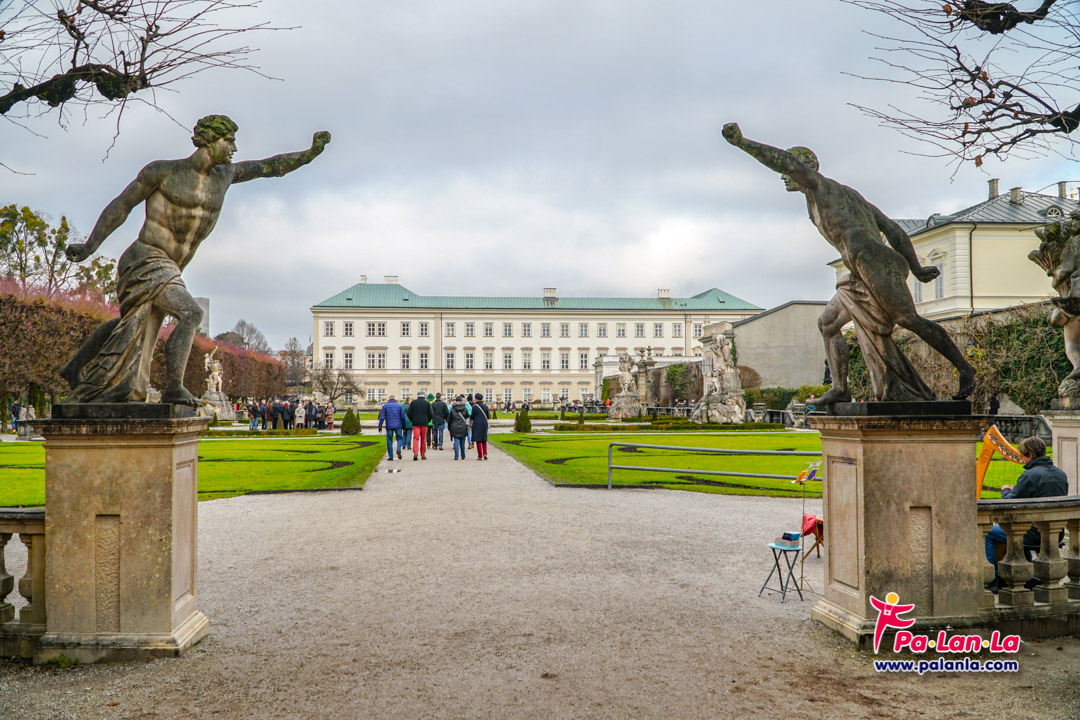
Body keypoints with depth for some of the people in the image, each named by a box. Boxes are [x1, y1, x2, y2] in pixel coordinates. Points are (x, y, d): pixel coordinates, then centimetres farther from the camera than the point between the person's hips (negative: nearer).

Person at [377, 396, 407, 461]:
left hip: (389, 426, 0)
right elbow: (403, 417, 0)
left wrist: (380, 426, -4)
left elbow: (382, 417, -4)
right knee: (399, 438, 13)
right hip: (398, 426, 0)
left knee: (389, 441, 6)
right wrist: (404, 426, 9)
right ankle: (398, 449, -16)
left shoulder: (385, 406, 4)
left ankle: (391, 457, 4)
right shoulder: (399, 406, 5)